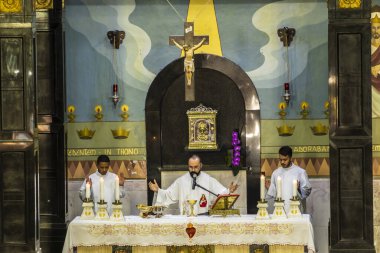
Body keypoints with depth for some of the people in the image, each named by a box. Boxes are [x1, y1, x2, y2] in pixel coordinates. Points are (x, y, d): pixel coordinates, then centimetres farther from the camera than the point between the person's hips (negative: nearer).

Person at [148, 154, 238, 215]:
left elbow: (221, 193, 4)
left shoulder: (209, 180, 7)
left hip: (204, 216, -1)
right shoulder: (181, 181, 12)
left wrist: (228, 191, -16)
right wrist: (158, 190, 2)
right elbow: (169, 194, 15)